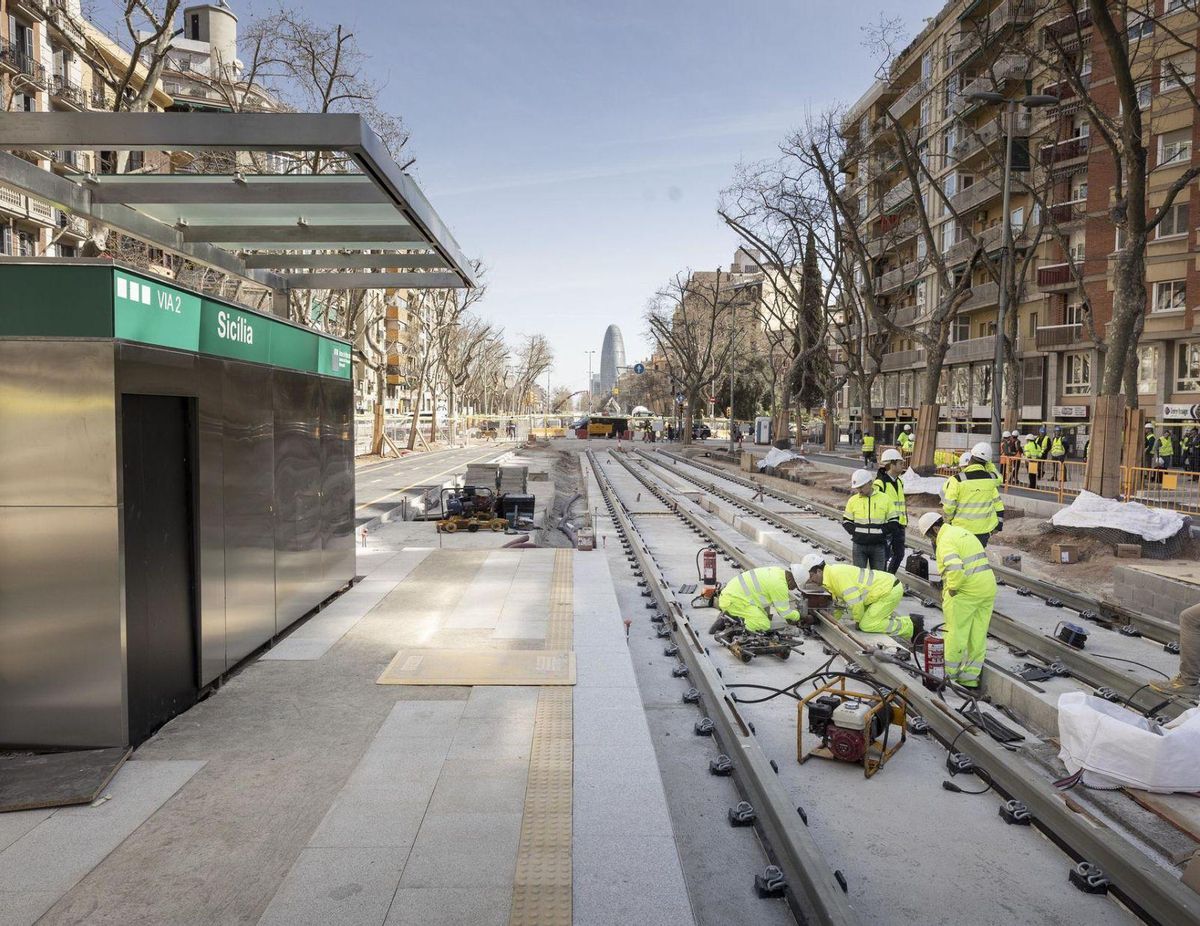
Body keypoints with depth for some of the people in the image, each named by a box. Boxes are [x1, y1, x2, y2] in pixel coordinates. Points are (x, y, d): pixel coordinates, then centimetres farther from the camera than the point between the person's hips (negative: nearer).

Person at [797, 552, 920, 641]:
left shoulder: (837, 573, -22)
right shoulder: (830, 575, 10)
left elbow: (855, 602, -22)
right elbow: (840, 601, 21)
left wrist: (858, 620, -6)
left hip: (889, 591, -10)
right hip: (886, 588, 10)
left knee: (866, 625, -10)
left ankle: (911, 626, -3)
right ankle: (909, 619, 21)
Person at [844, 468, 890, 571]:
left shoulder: (884, 499, -2)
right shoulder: (853, 500, 1)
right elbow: (846, 521, 9)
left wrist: (882, 532, -8)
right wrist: (854, 532, -6)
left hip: (878, 546, 0)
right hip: (859, 546, 1)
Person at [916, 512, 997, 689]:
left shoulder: (945, 541, -13)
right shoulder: (964, 533, 17)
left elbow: (956, 568, -29)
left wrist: (952, 590, -14)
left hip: (966, 591, -9)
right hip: (987, 588, 9)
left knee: (955, 633, 4)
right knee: (978, 635, 12)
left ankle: (948, 672, 14)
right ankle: (970, 677, 19)